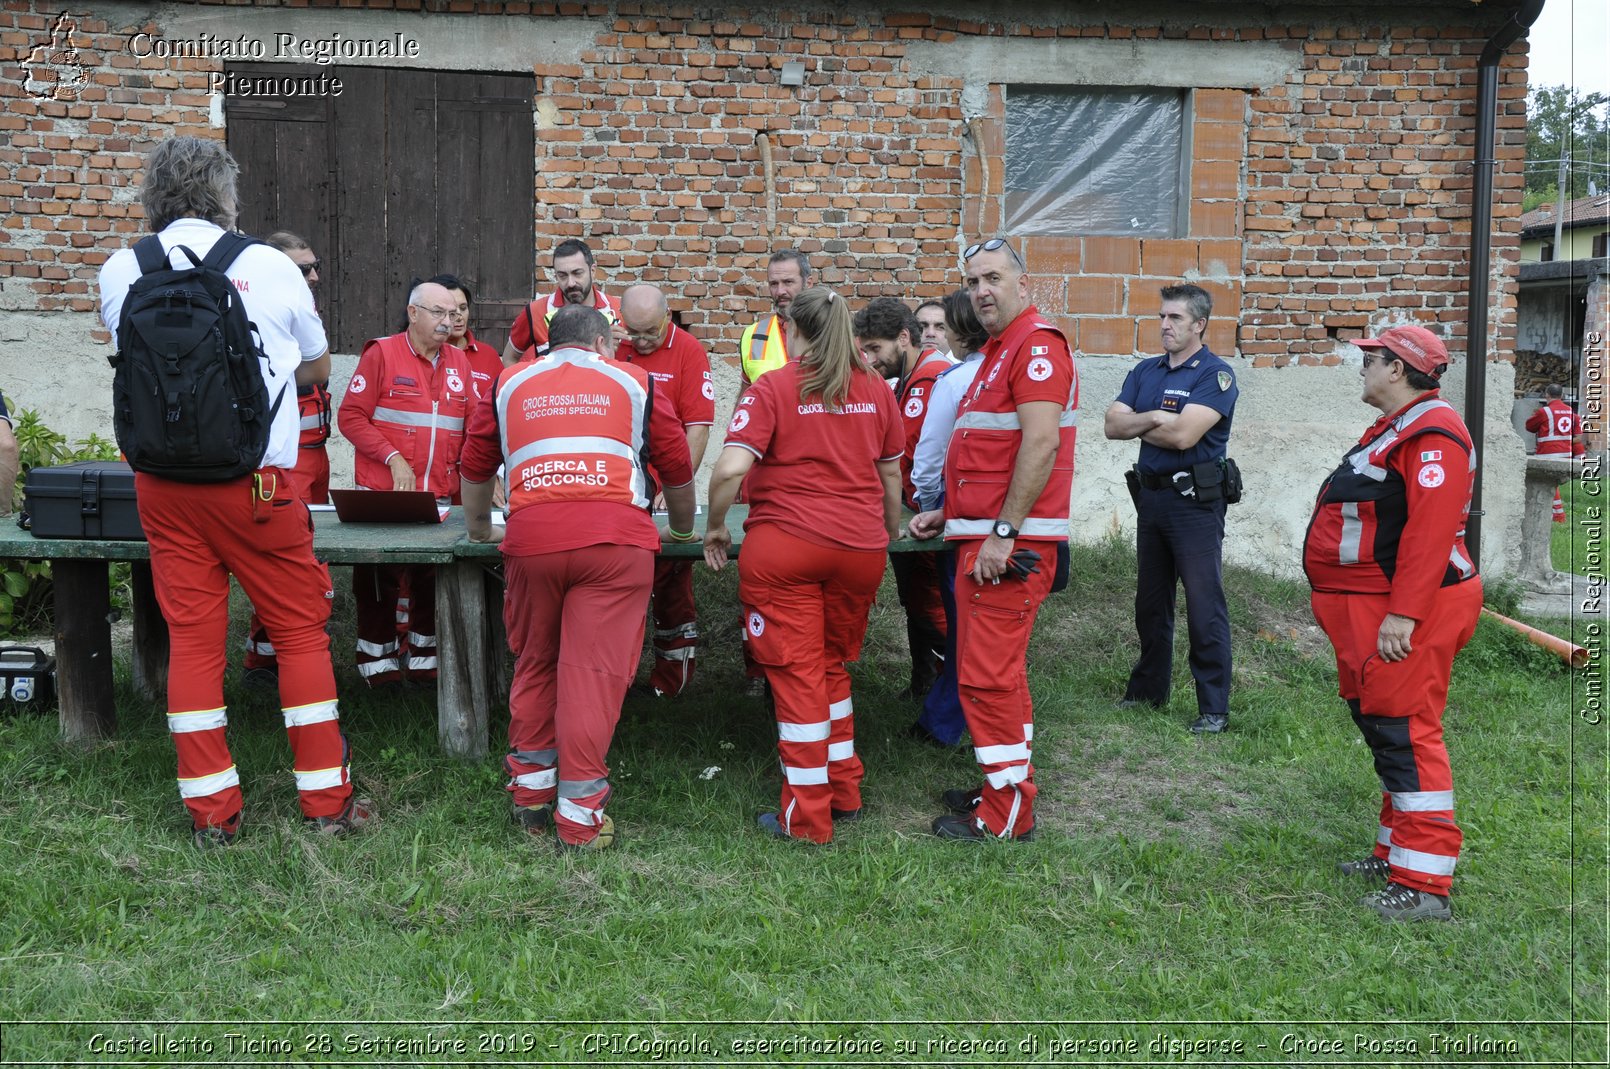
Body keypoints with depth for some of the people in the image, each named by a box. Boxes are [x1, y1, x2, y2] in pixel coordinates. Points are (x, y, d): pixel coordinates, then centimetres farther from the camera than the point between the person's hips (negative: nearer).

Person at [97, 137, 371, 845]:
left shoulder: (119, 273, 4)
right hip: (256, 479, -3)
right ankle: (327, 799, 12)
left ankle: (211, 811, 14)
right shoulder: (270, 266, -3)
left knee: (191, 638, 8)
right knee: (299, 630, 7)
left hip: (162, 485, 3)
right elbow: (317, 368, 12)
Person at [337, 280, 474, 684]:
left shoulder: (459, 361, 11)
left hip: (441, 496, 4)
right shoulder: (382, 354, -2)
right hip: (383, 493, -4)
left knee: (431, 580, 9)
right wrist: (393, 458, -14)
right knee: (380, 581, 4)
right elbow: (350, 416, -6)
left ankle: (423, 657, 22)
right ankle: (378, 661, 15)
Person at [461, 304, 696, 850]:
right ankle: (579, 815, 0)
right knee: (596, 669, -1)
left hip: (530, 534, 2)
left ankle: (531, 789, 26)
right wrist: (683, 529, 40)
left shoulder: (509, 383, 24)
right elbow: (678, 471, 22)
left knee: (534, 662, 18)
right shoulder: (633, 382, 20)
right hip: (616, 534, -2)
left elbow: (475, 468, 31)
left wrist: (479, 529, 48)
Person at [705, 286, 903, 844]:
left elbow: (731, 467, -14)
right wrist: (890, 535, 32)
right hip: (860, 547, 4)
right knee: (833, 666, 20)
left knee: (797, 675, 2)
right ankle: (845, 792, 28)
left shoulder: (772, 388, -3)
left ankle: (807, 817, 8)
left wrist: (715, 526, 1)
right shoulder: (874, 389, 9)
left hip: (783, 546, -4)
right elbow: (891, 472, 18)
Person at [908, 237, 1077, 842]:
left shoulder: (1036, 344, -10)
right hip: (981, 536, 10)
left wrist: (1003, 532, -23)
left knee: (988, 674, -8)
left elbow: (1040, 443, -21)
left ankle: (1007, 815, 0)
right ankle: (1006, 788, 26)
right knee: (995, 672, 16)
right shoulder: (998, 351, 22)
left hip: (1009, 543, -10)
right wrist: (948, 514, 22)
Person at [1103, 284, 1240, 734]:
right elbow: (1113, 425, 2)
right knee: (1151, 601, 17)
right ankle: (1149, 688, 31)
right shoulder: (1145, 371, 12)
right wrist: (1153, 417, -14)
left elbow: (1183, 435, -21)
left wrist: (1138, 425, -5)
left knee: (1204, 606, -6)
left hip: (1195, 500, -7)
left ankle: (1214, 707, 0)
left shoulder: (1215, 374, -10)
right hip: (1150, 496, 7)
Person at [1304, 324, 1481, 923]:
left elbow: (1430, 531, -25)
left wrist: (1402, 615, -29)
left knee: (1405, 735, -11)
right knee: (1382, 725, 16)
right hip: (1369, 608, 11)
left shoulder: (1432, 433, -16)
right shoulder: (1394, 429, 19)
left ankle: (1424, 886, -7)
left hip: (1406, 614, -11)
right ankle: (1397, 854, 28)